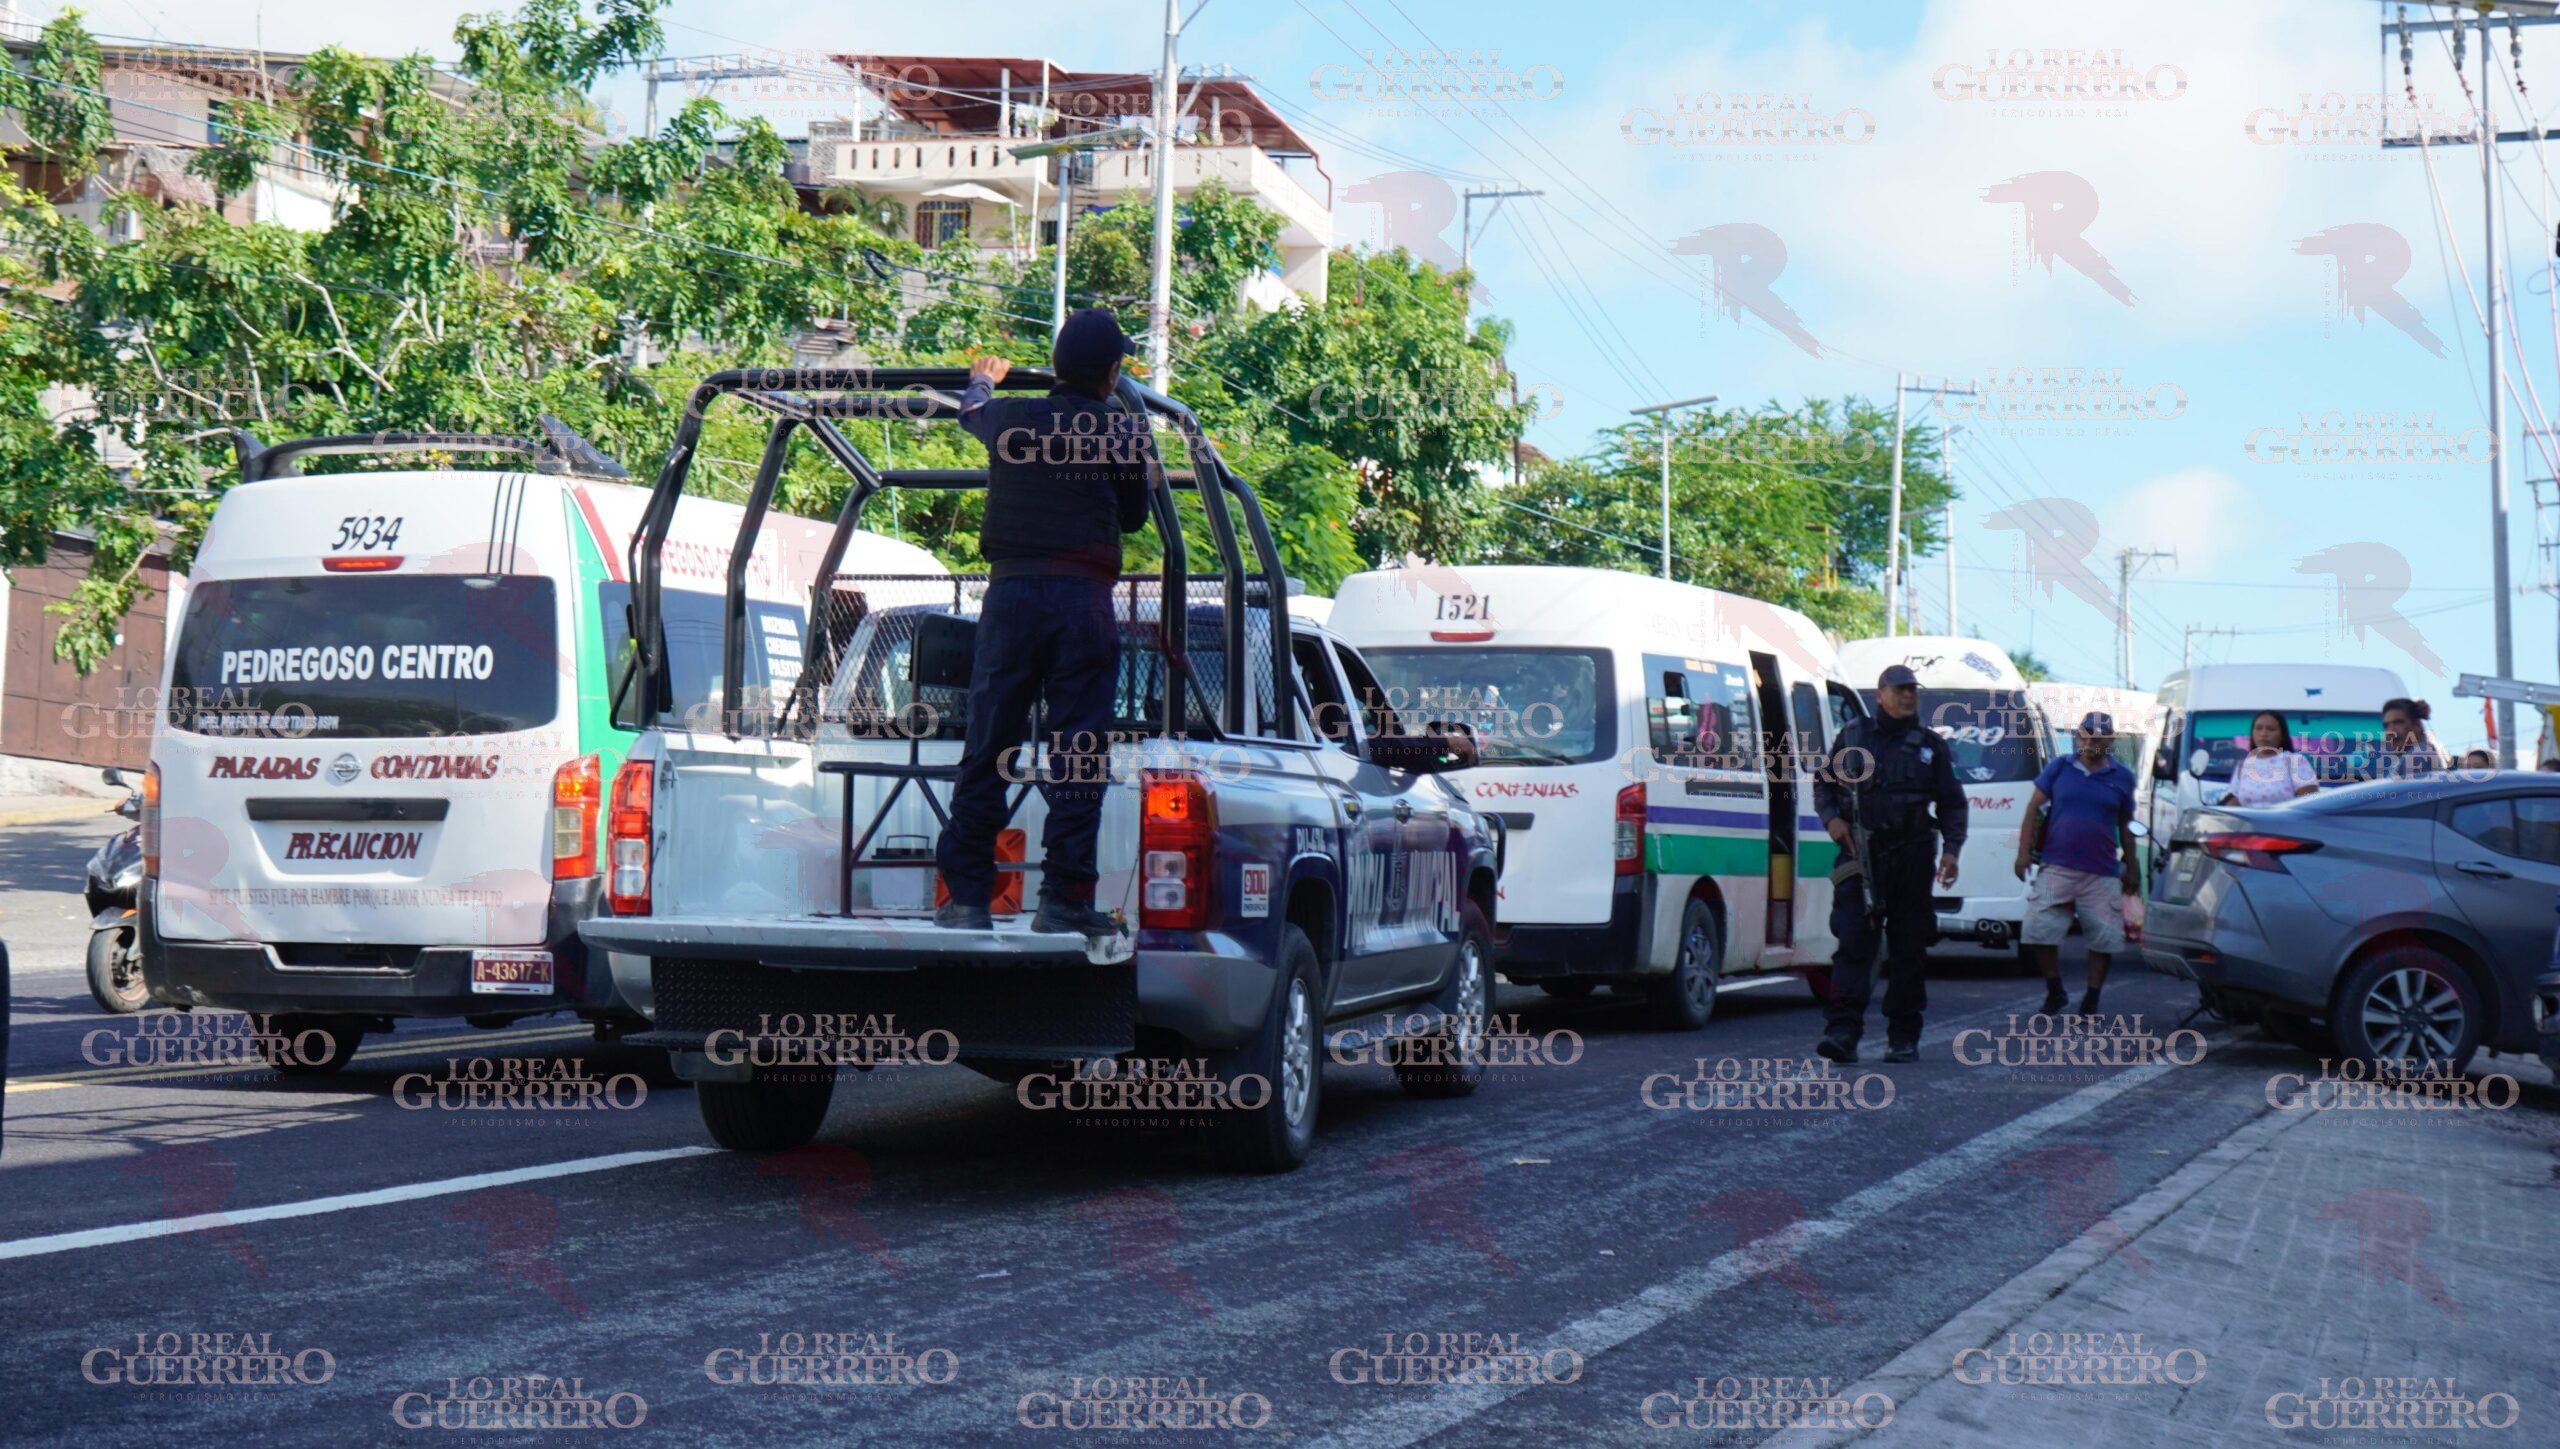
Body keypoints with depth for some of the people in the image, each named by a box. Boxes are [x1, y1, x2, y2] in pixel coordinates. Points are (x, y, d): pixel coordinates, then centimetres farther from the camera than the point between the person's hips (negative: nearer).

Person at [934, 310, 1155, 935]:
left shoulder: (1010, 418, 10)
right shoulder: (1127, 431, 2)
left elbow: (971, 412, 35)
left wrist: (982, 379, 58)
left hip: (1010, 593, 2)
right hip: (1084, 599, -2)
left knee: (986, 750, 5)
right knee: (1079, 754, 0)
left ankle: (966, 895, 4)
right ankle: (1064, 898, -2)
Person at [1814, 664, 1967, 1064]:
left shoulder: (1931, 745, 10)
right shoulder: (1852, 737, 10)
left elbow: (1952, 803, 12)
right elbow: (1824, 783, 19)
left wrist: (1951, 849, -3)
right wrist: (1831, 818, -1)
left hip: (1910, 860, 1)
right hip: (1859, 855, -1)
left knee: (1907, 949, 4)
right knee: (1853, 942, -11)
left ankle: (1903, 1036, 13)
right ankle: (1843, 1032, -17)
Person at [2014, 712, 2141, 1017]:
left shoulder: (2121, 777, 7)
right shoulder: (2059, 768, 4)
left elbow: (2125, 826, 14)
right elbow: (2033, 808, 6)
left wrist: (2131, 869, 13)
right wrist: (2024, 852, -3)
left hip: (2102, 874, 1)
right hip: (2056, 868, -1)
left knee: (2105, 940, 1)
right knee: (2040, 933, -3)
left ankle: (2091, 1000, 15)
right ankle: (2054, 992, 16)